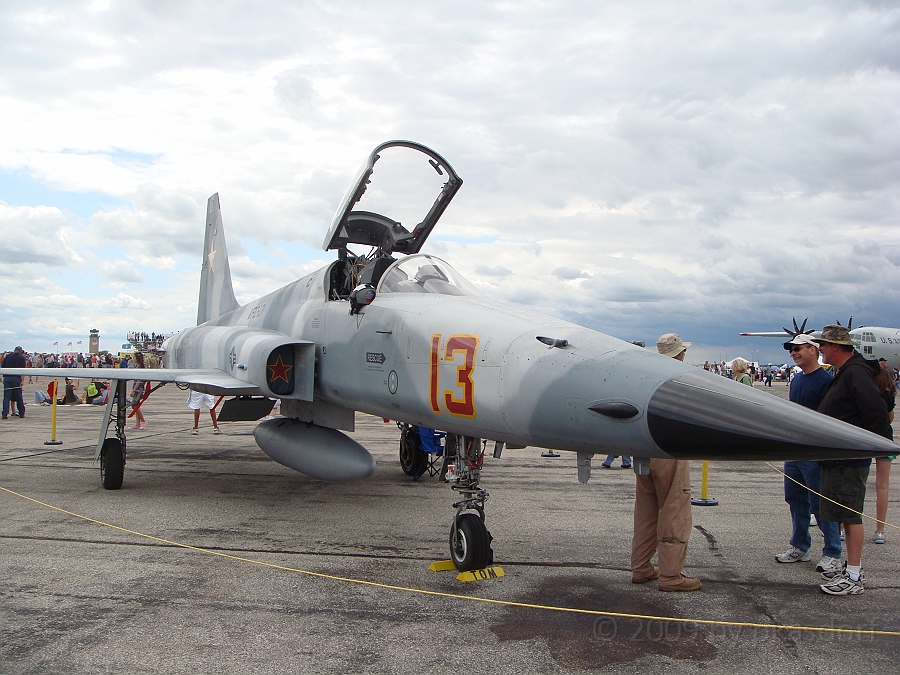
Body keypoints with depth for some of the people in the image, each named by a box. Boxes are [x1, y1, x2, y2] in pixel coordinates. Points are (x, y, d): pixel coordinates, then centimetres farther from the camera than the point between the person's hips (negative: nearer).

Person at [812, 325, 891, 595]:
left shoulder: (856, 373, -17)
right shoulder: (844, 373, 16)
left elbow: (877, 412, -24)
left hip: (850, 461, -10)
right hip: (837, 459, 10)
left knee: (851, 516, -5)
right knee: (847, 515, 16)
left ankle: (853, 578, 0)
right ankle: (851, 567, 26)